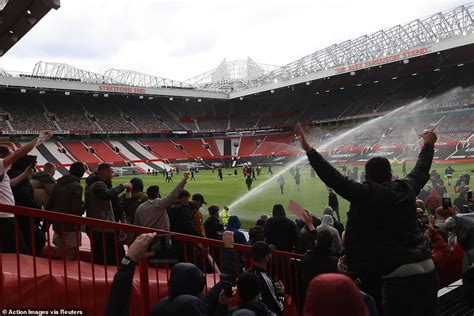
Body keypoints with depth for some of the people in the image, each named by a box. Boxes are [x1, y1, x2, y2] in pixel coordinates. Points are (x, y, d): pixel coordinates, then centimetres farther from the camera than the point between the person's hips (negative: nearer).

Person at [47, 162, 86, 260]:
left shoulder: (58, 184, 7)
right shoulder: (77, 187, -14)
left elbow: (49, 206, 8)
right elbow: (77, 210, -21)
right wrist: (83, 205, -1)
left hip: (57, 226, 7)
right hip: (71, 228, -7)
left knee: (60, 257, 18)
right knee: (71, 258, 1)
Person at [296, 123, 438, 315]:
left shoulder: (367, 194, -11)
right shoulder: (407, 188, 7)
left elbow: (336, 180, -17)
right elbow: (421, 170, 26)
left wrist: (309, 150, -16)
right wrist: (429, 144, 46)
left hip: (399, 274, -7)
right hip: (427, 268, 7)